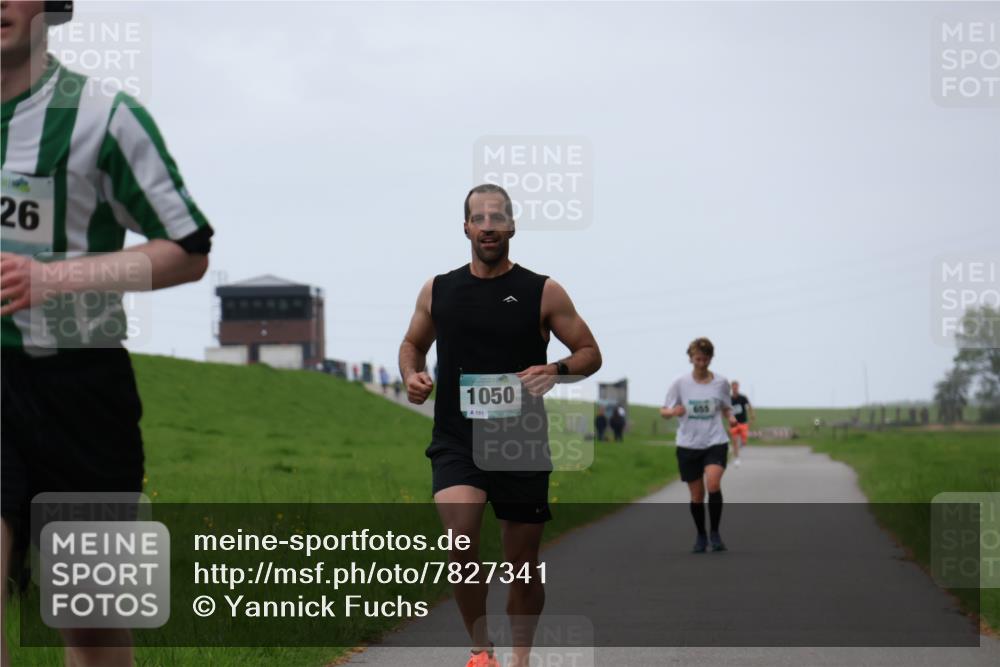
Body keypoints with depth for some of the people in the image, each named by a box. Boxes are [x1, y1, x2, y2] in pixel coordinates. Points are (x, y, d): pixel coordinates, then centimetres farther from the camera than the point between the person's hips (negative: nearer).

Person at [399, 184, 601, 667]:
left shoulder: (543, 293, 0)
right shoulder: (438, 291, 6)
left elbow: (590, 353, 5)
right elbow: (413, 343, 22)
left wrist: (556, 370, -16)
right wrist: (411, 375, 0)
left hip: (521, 445, 0)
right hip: (456, 441, 0)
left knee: (523, 565, 8)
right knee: (459, 534, -26)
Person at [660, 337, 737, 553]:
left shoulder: (720, 382, 2)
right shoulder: (680, 383, -1)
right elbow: (664, 411, 4)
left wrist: (731, 418, -7)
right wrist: (672, 412, -20)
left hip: (715, 442, -1)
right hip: (688, 444, 1)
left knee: (713, 483, -23)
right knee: (697, 495, 4)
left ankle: (715, 533, -8)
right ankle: (701, 536, 26)